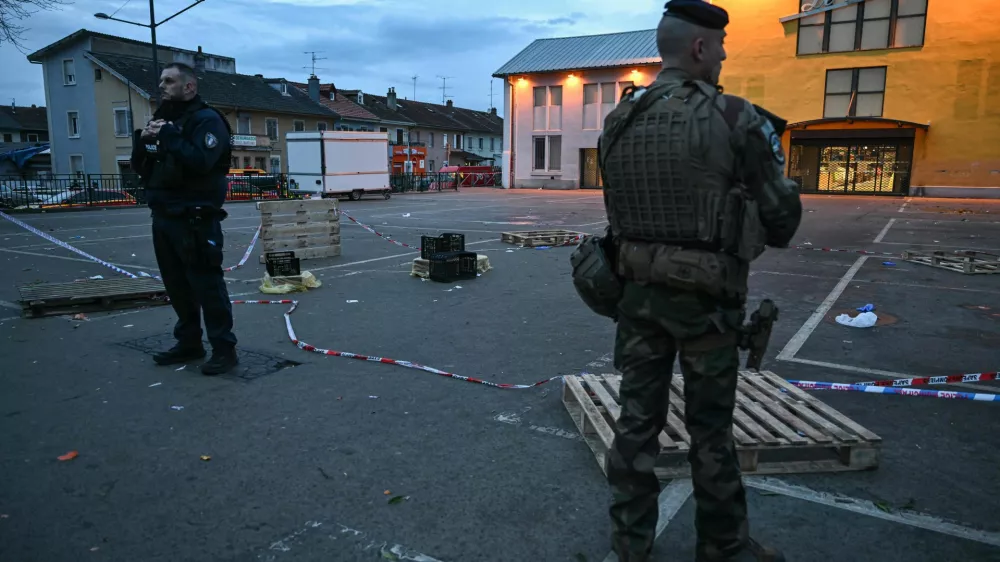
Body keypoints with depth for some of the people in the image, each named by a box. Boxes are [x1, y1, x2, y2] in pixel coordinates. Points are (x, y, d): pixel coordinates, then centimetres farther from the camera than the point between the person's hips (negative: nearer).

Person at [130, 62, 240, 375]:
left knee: (207, 285, -7)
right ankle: (189, 343, 25)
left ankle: (224, 349, 0)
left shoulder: (207, 120, -8)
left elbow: (201, 162, -24)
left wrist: (169, 137, -22)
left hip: (195, 219, -9)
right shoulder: (162, 119, 18)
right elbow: (141, 168, 16)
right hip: (163, 217, 9)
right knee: (177, 286, 13)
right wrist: (142, 141, -1)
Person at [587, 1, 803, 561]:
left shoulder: (619, 121, 4)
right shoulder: (735, 119, -12)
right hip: (705, 297, -4)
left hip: (636, 288, 5)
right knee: (711, 428, 11)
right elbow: (781, 219, -7)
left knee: (638, 417, 13)